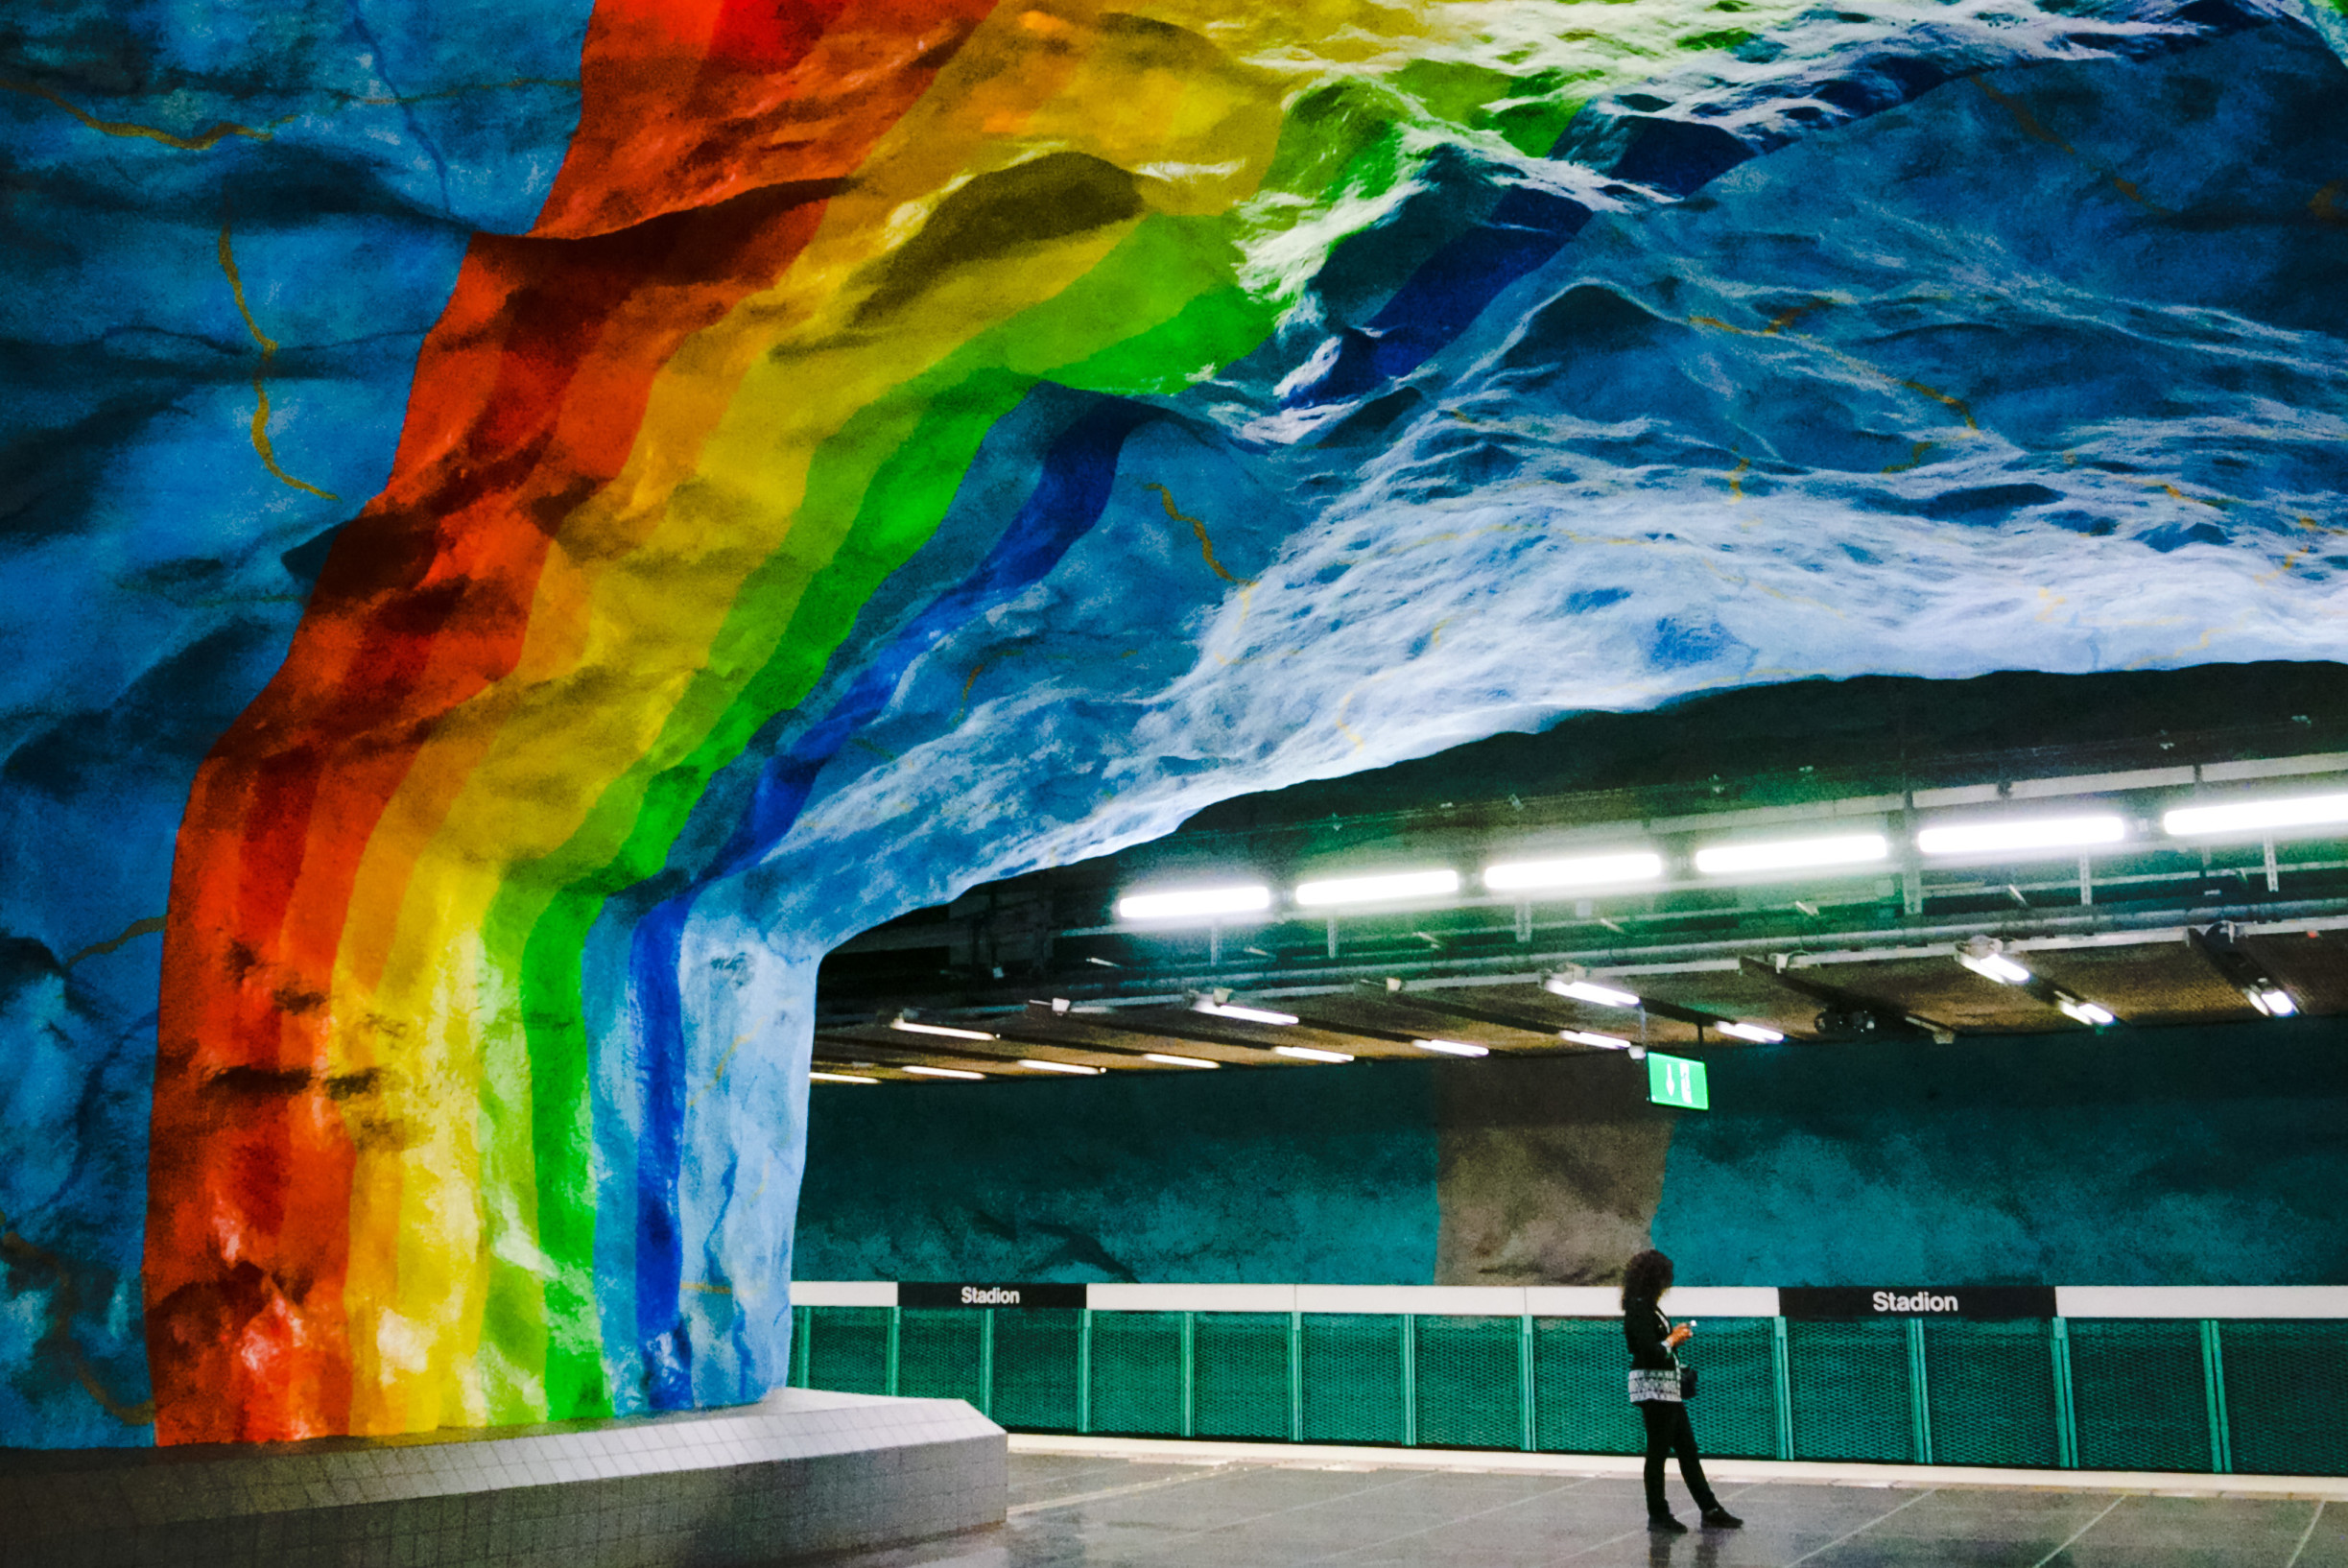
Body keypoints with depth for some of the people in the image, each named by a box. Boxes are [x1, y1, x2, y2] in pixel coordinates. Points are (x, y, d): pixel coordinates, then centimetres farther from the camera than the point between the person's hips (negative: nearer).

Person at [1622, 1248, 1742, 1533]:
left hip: (1668, 1389, 10)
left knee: (1687, 1449, 12)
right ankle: (1658, 1515, 11)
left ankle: (1710, 1511, 16)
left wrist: (1675, 1336, 6)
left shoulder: (1649, 1307, 12)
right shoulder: (1638, 1310, -18)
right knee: (1658, 1451, 1)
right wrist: (1673, 1339, -10)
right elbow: (1652, 1352, -24)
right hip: (1652, 1387, -10)